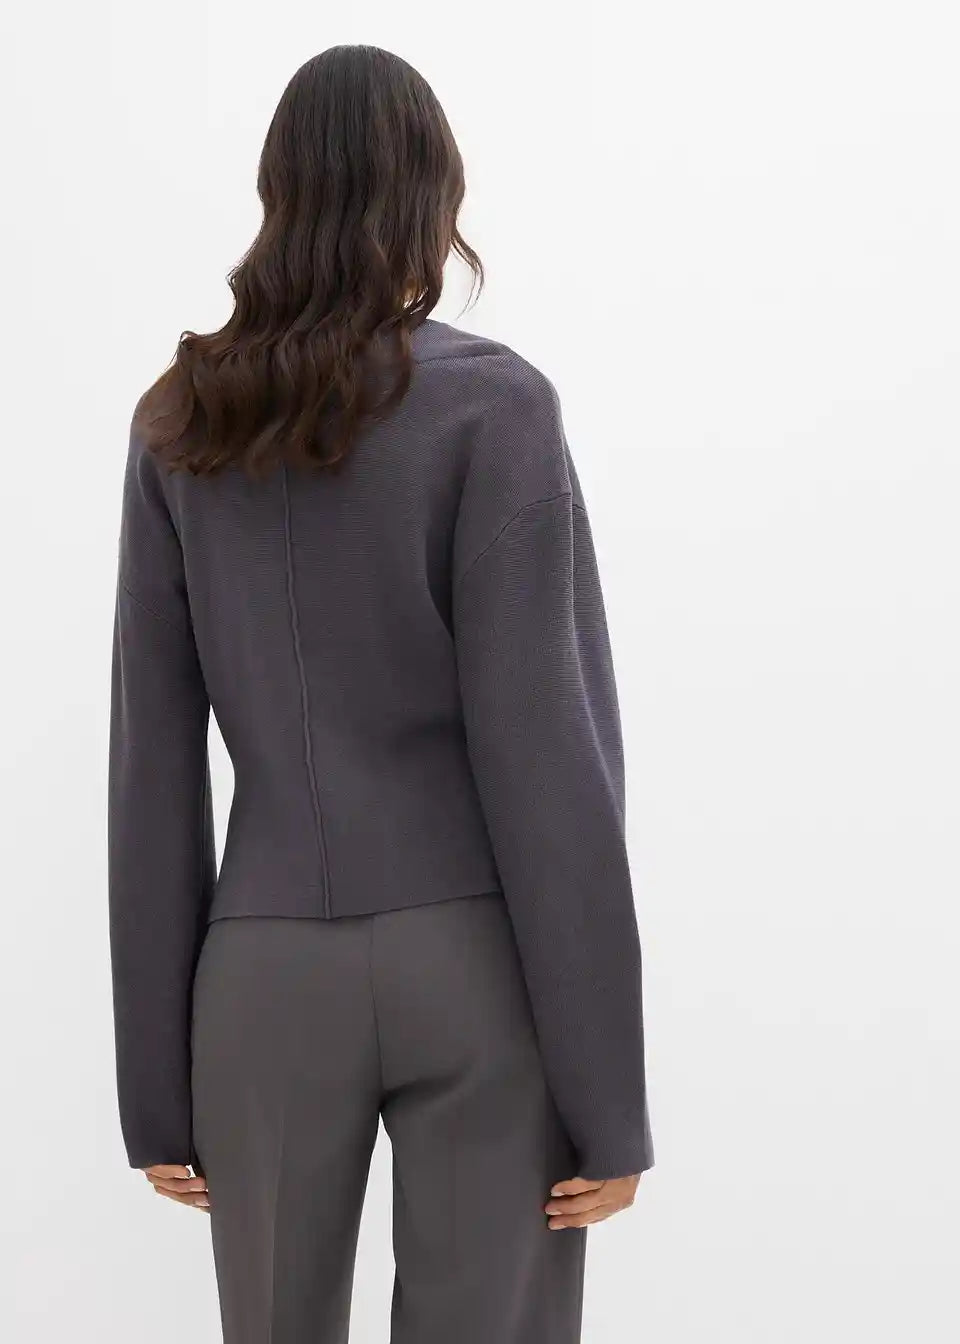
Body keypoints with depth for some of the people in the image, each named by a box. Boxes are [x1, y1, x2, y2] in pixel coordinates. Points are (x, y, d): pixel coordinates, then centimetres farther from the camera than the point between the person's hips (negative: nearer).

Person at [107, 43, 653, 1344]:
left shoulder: (180, 426, 4)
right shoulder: (494, 405, -7)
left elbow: (152, 762, 3)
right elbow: (542, 746, -12)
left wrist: (156, 1077, 9)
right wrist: (609, 1085, -7)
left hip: (273, 972, 3)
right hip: (480, 965, -3)